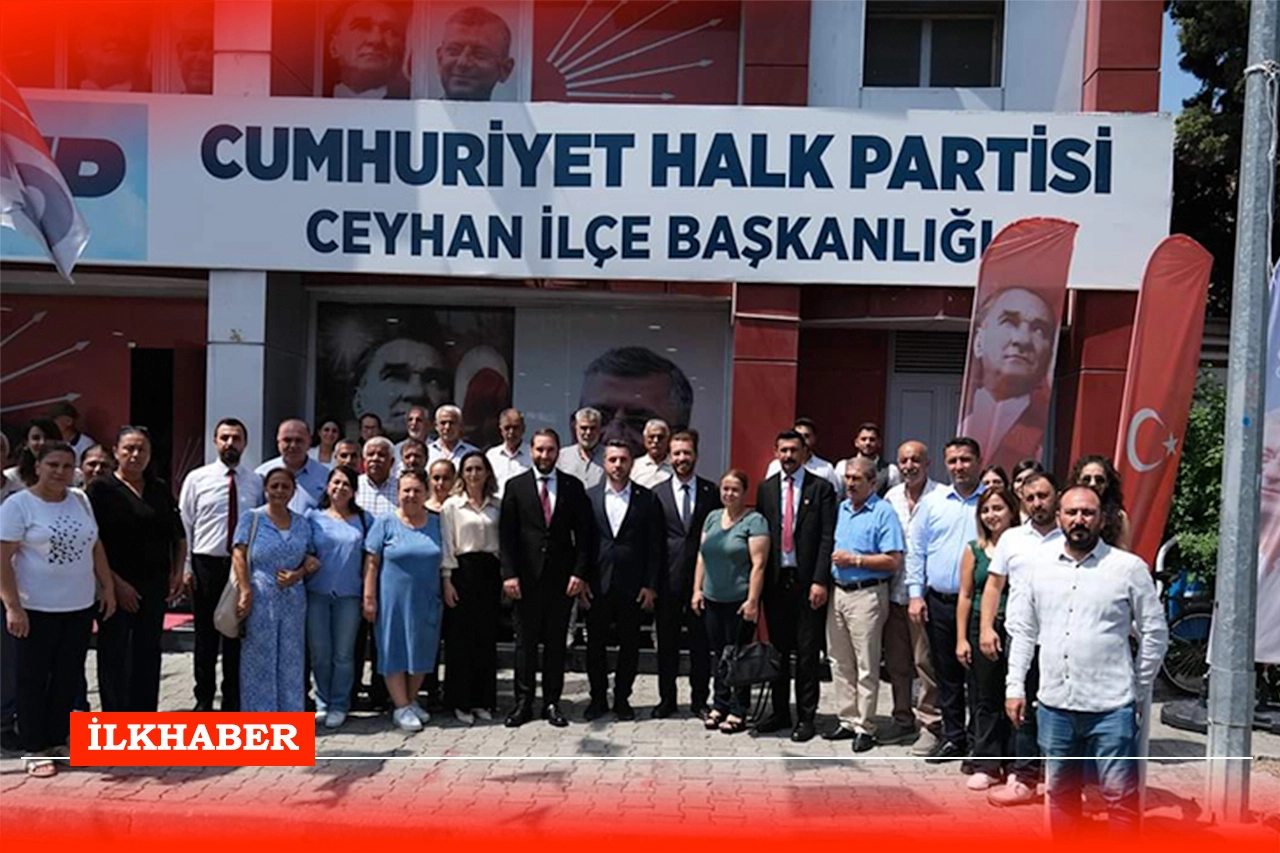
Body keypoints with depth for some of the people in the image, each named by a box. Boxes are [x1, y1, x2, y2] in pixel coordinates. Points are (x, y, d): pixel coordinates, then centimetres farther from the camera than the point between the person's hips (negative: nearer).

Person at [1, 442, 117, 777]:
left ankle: (56, 741, 24)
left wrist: (107, 587, 9)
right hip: (36, 609, -5)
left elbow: (95, 547, 13)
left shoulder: (80, 500, 7)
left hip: (79, 607, 5)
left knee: (69, 677, 11)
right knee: (34, 680, 6)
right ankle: (35, 750, 16)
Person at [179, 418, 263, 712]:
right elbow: (184, 525, 0)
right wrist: (186, 568, -4)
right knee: (206, 635, 8)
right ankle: (203, 699, 22)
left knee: (237, 634, 9)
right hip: (206, 564, -1)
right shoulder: (197, 478, 0)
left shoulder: (255, 482, 2)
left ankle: (233, 700, 21)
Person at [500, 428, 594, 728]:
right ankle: (523, 703, 13)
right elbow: (506, 534, 0)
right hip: (527, 577, -1)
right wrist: (509, 574, -8)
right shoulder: (515, 486, 4)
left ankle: (551, 703, 16)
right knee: (525, 642, 5)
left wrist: (580, 573, -5)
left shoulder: (573, 486, 5)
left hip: (562, 577, 1)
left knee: (556, 642, 7)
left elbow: (584, 533, 4)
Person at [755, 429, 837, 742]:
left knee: (808, 652, 2)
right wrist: (759, 578, 2)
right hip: (775, 579, 3)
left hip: (807, 581, -3)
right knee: (777, 649, 11)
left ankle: (806, 717, 12)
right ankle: (780, 712, 22)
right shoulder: (766, 489, 11)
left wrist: (820, 581, -13)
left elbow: (828, 538, -6)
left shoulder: (821, 488, 0)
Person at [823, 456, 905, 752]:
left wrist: (854, 560, -16)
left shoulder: (884, 512, -9)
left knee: (866, 666, 0)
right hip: (838, 592, 7)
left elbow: (893, 561, -15)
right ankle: (847, 720, 22)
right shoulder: (841, 509, 13)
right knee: (840, 663, 12)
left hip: (866, 595, -7)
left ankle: (864, 727, 8)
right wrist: (832, 559, 4)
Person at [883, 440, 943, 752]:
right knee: (896, 660, 14)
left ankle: (930, 723, 11)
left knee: (926, 662, -2)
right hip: (894, 591, 6)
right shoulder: (892, 497, 11)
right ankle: (902, 717, 28)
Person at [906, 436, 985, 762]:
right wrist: (916, 594, 2)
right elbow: (915, 551, 9)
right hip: (938, 601, 3)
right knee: (946, 673, 11)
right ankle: (953, 737, 23)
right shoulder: (931, 502, 7)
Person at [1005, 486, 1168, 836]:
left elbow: (1154, 632, 2)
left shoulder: (1129, 567, -4)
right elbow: (1022, 629, 10)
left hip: (1111, 706, -3)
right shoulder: (1039, 565, 5)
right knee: (1060, 792, 16)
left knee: (1120, 795, 2)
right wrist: (1015, 686, 6)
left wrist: (1138, 688, 4)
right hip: (1054, 703, 4)